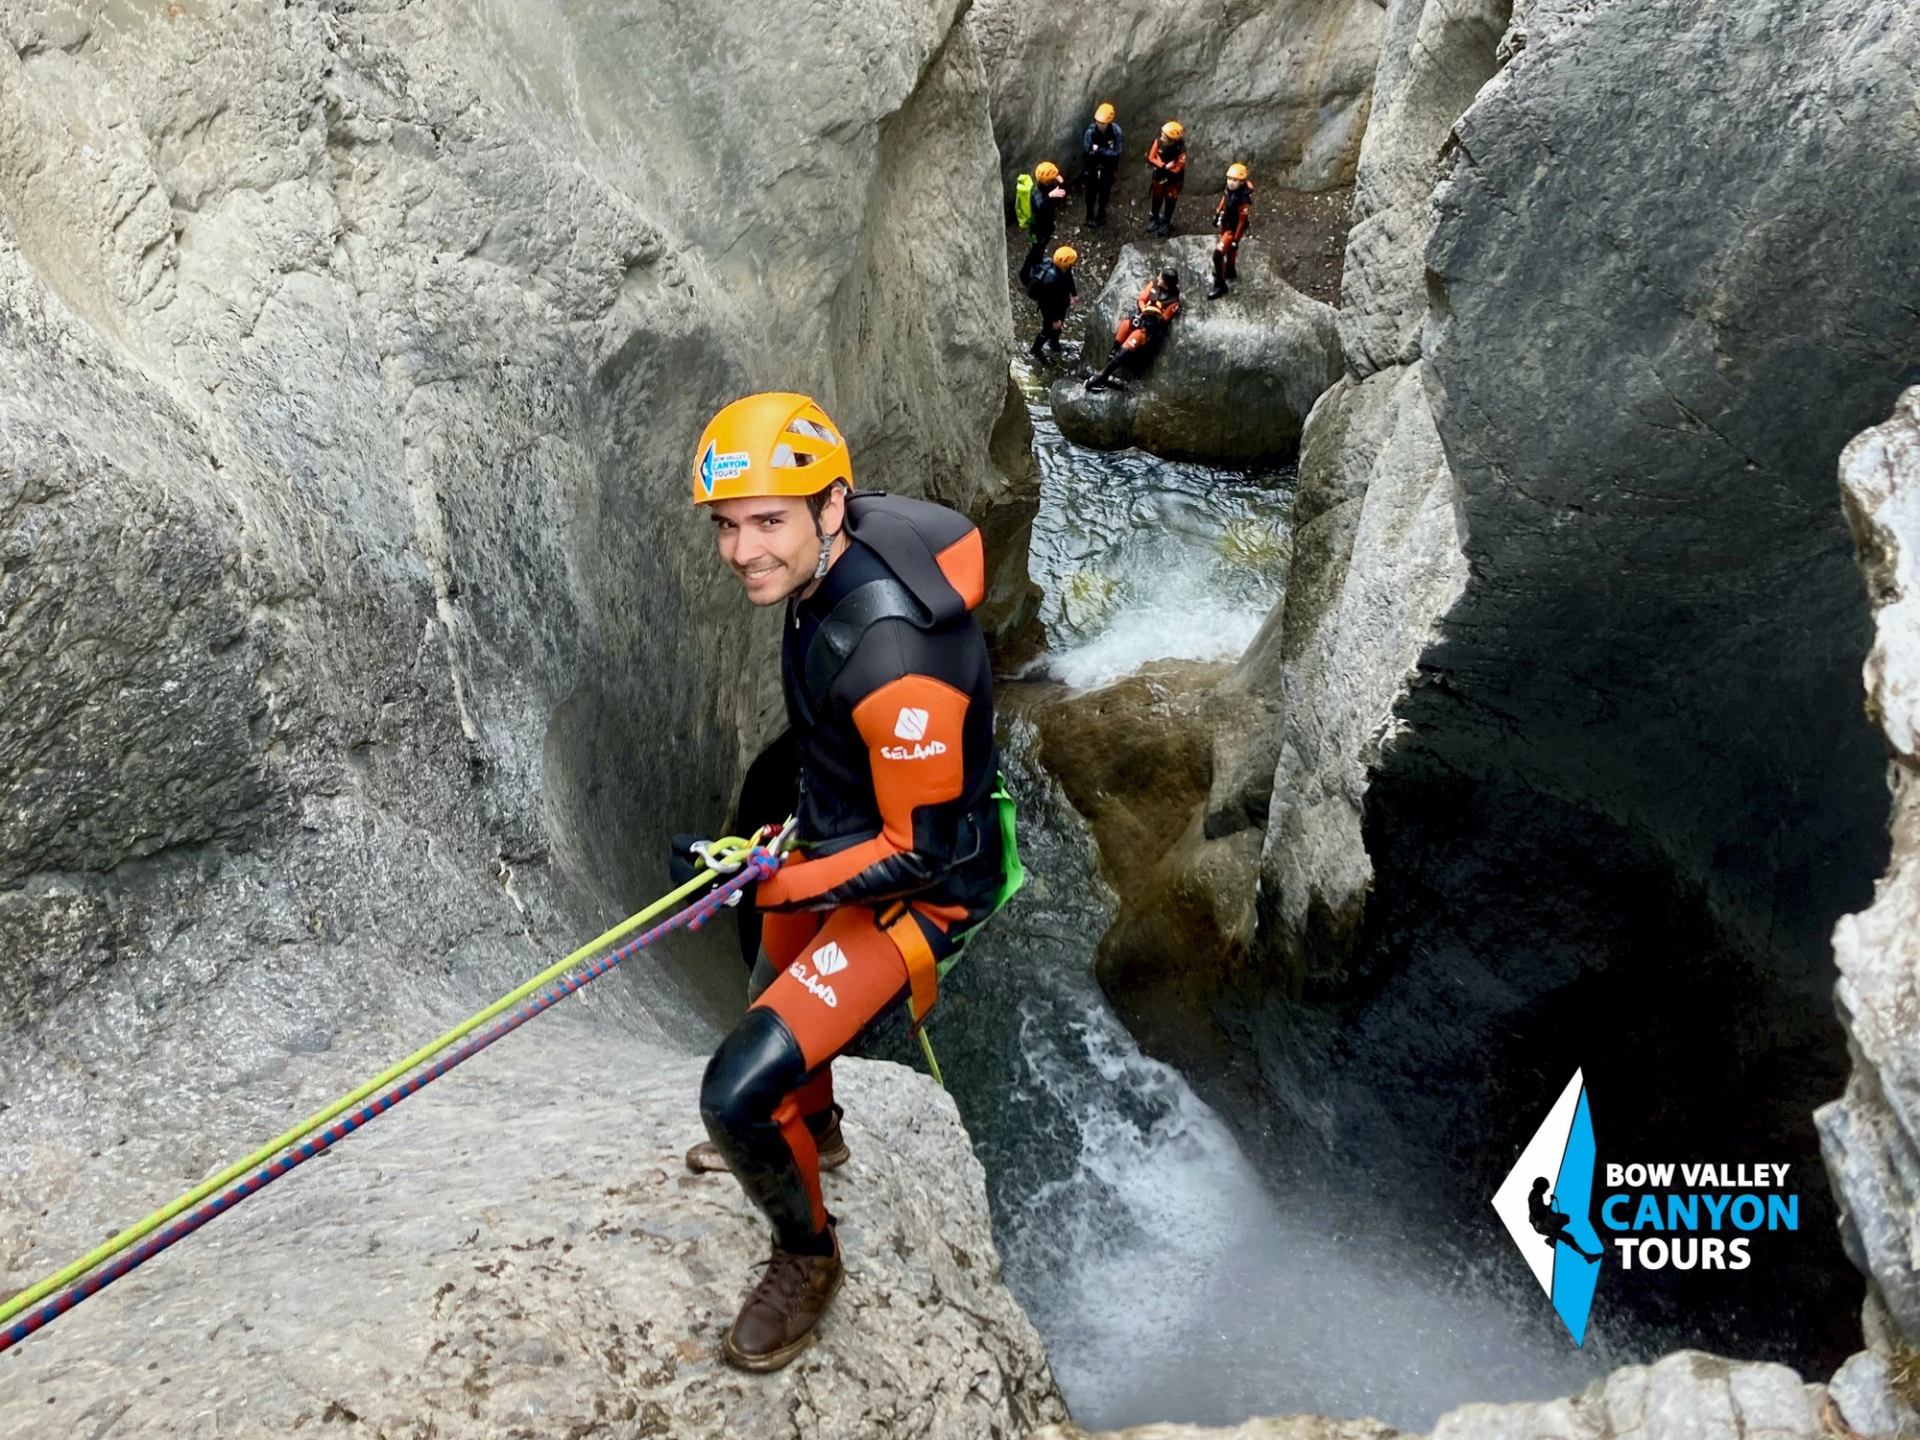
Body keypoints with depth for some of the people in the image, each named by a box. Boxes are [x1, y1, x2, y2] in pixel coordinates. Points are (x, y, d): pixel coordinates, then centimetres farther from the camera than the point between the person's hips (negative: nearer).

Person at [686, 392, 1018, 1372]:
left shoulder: (893, 657, -38)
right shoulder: (828, 565, -11)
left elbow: (919, 852, -28)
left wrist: (773, 885, -22)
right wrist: (798, 821, 21)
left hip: (920, 888, -9)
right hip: (837, 839, 9)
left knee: (738, 1094, -15)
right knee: (774, 998, 32)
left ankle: (807, 1256, 16)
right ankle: (813, 1129, 65)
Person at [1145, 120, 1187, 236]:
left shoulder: (1180, 150, -34)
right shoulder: (1159, 141, -24)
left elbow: (1177, 169, -27)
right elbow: (1151, 158, -15)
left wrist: (1161, 165, -20)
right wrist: (1164, 166, -27)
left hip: (1173, 180, -3)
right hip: (1159, 175, 3)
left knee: (1170, 201, 15)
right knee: (1156, 198, 22)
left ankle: (1165, 223, 36)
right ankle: (1154, 219, 45)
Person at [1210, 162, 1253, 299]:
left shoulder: (1243, 200, -37)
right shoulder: (1230, 187, -17)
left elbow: (1242, 222, -28)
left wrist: (1235, 240, -22)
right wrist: (1217, 214, 19)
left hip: (1234, 228, -8)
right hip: (1226, 223, 8)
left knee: (1218, 254, -9)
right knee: (1228, 250, 29)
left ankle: (1220, 285, 5)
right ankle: (1230, 272, 55)